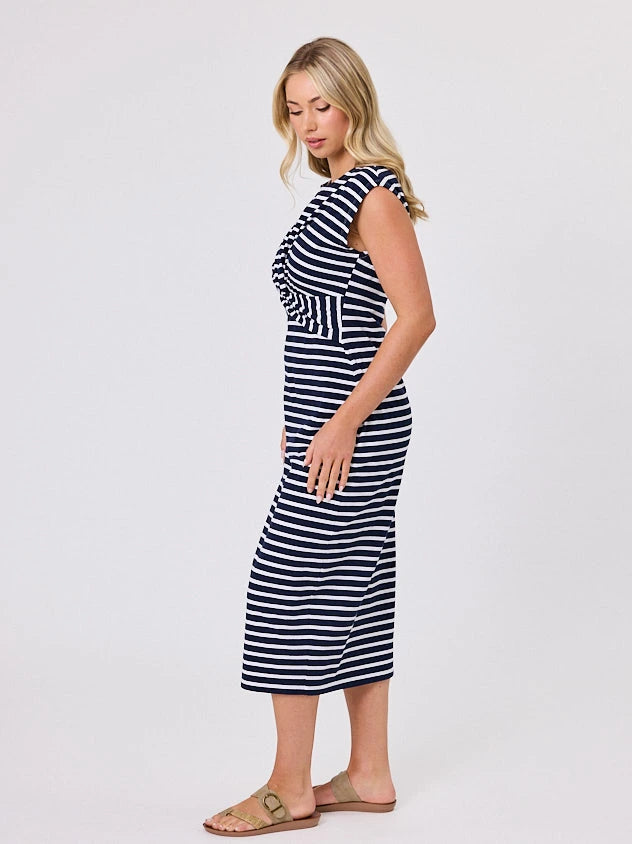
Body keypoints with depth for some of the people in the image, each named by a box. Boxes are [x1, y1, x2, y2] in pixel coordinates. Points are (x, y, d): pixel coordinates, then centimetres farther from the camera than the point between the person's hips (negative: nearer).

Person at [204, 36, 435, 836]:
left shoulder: (374, 193, -13)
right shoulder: (337, 192, 16)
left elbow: (416, 316, -20)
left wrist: (344, 422, -22)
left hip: (352, 424, -10)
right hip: (331, 416, 10)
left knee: (288, 579, -6)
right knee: (352, 588, 12)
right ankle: (368, 775, 21)